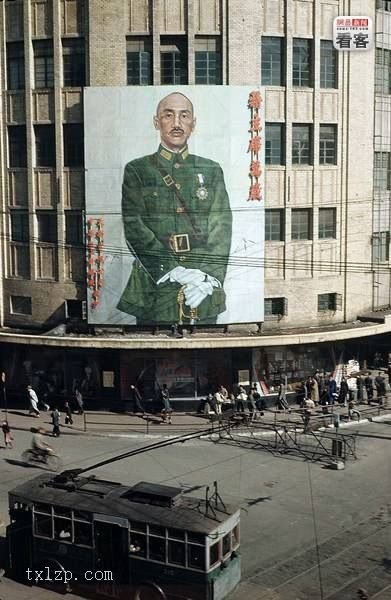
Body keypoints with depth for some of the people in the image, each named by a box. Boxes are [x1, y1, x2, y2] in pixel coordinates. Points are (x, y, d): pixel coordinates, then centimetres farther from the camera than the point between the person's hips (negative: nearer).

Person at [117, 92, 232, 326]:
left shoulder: (211, 171, 11)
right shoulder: (137, 170, 5)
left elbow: (221, 227, 2)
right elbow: (135, 228, -5)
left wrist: (210, 276, -13)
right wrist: (172, 271, -16)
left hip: (204, 292, 2)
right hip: (155, 290, -2)